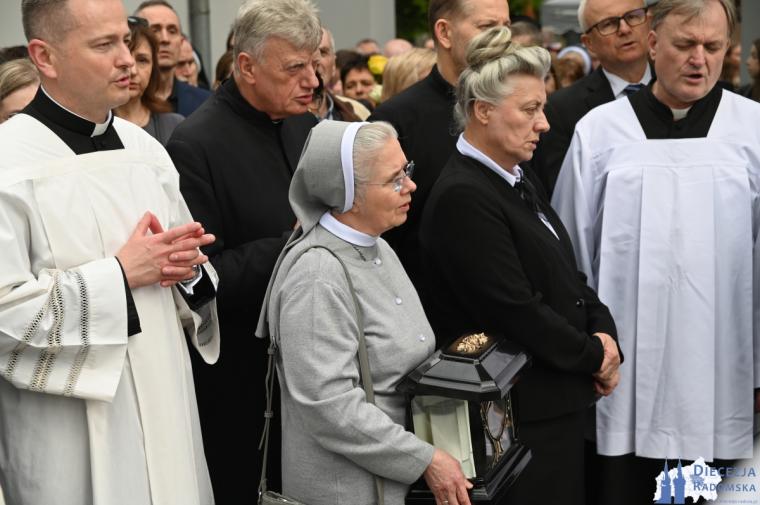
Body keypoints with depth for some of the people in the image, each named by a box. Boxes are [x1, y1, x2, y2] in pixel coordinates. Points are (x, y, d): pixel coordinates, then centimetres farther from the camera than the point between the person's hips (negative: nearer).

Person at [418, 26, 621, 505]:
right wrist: (593, 356, -10)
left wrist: (604, 332, -1)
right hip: (521, 416, -9)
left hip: (560, 402, 9)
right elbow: (516, 312, -22)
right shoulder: (463, 199, -19)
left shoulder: (521, 182, 12)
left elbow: (569, 274, 16)